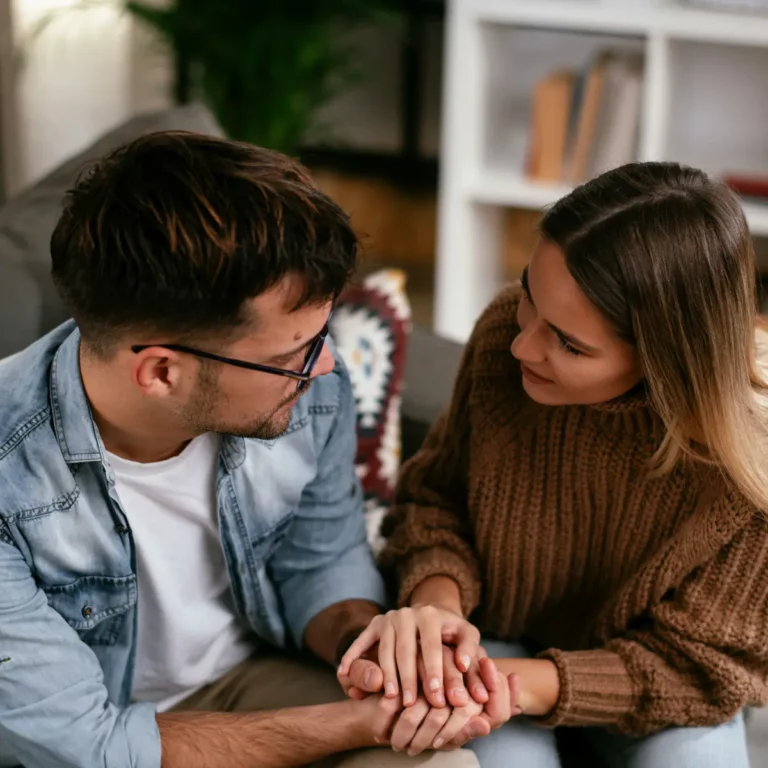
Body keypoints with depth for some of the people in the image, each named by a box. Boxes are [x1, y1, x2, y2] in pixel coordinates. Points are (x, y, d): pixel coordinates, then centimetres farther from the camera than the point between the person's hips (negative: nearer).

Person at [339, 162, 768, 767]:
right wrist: (437, 596, -26)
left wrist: (519, 684, -33)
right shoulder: (505, 331, -21)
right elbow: (437, 494, -4)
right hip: (498, 639, 0)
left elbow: (699, 665, -18)